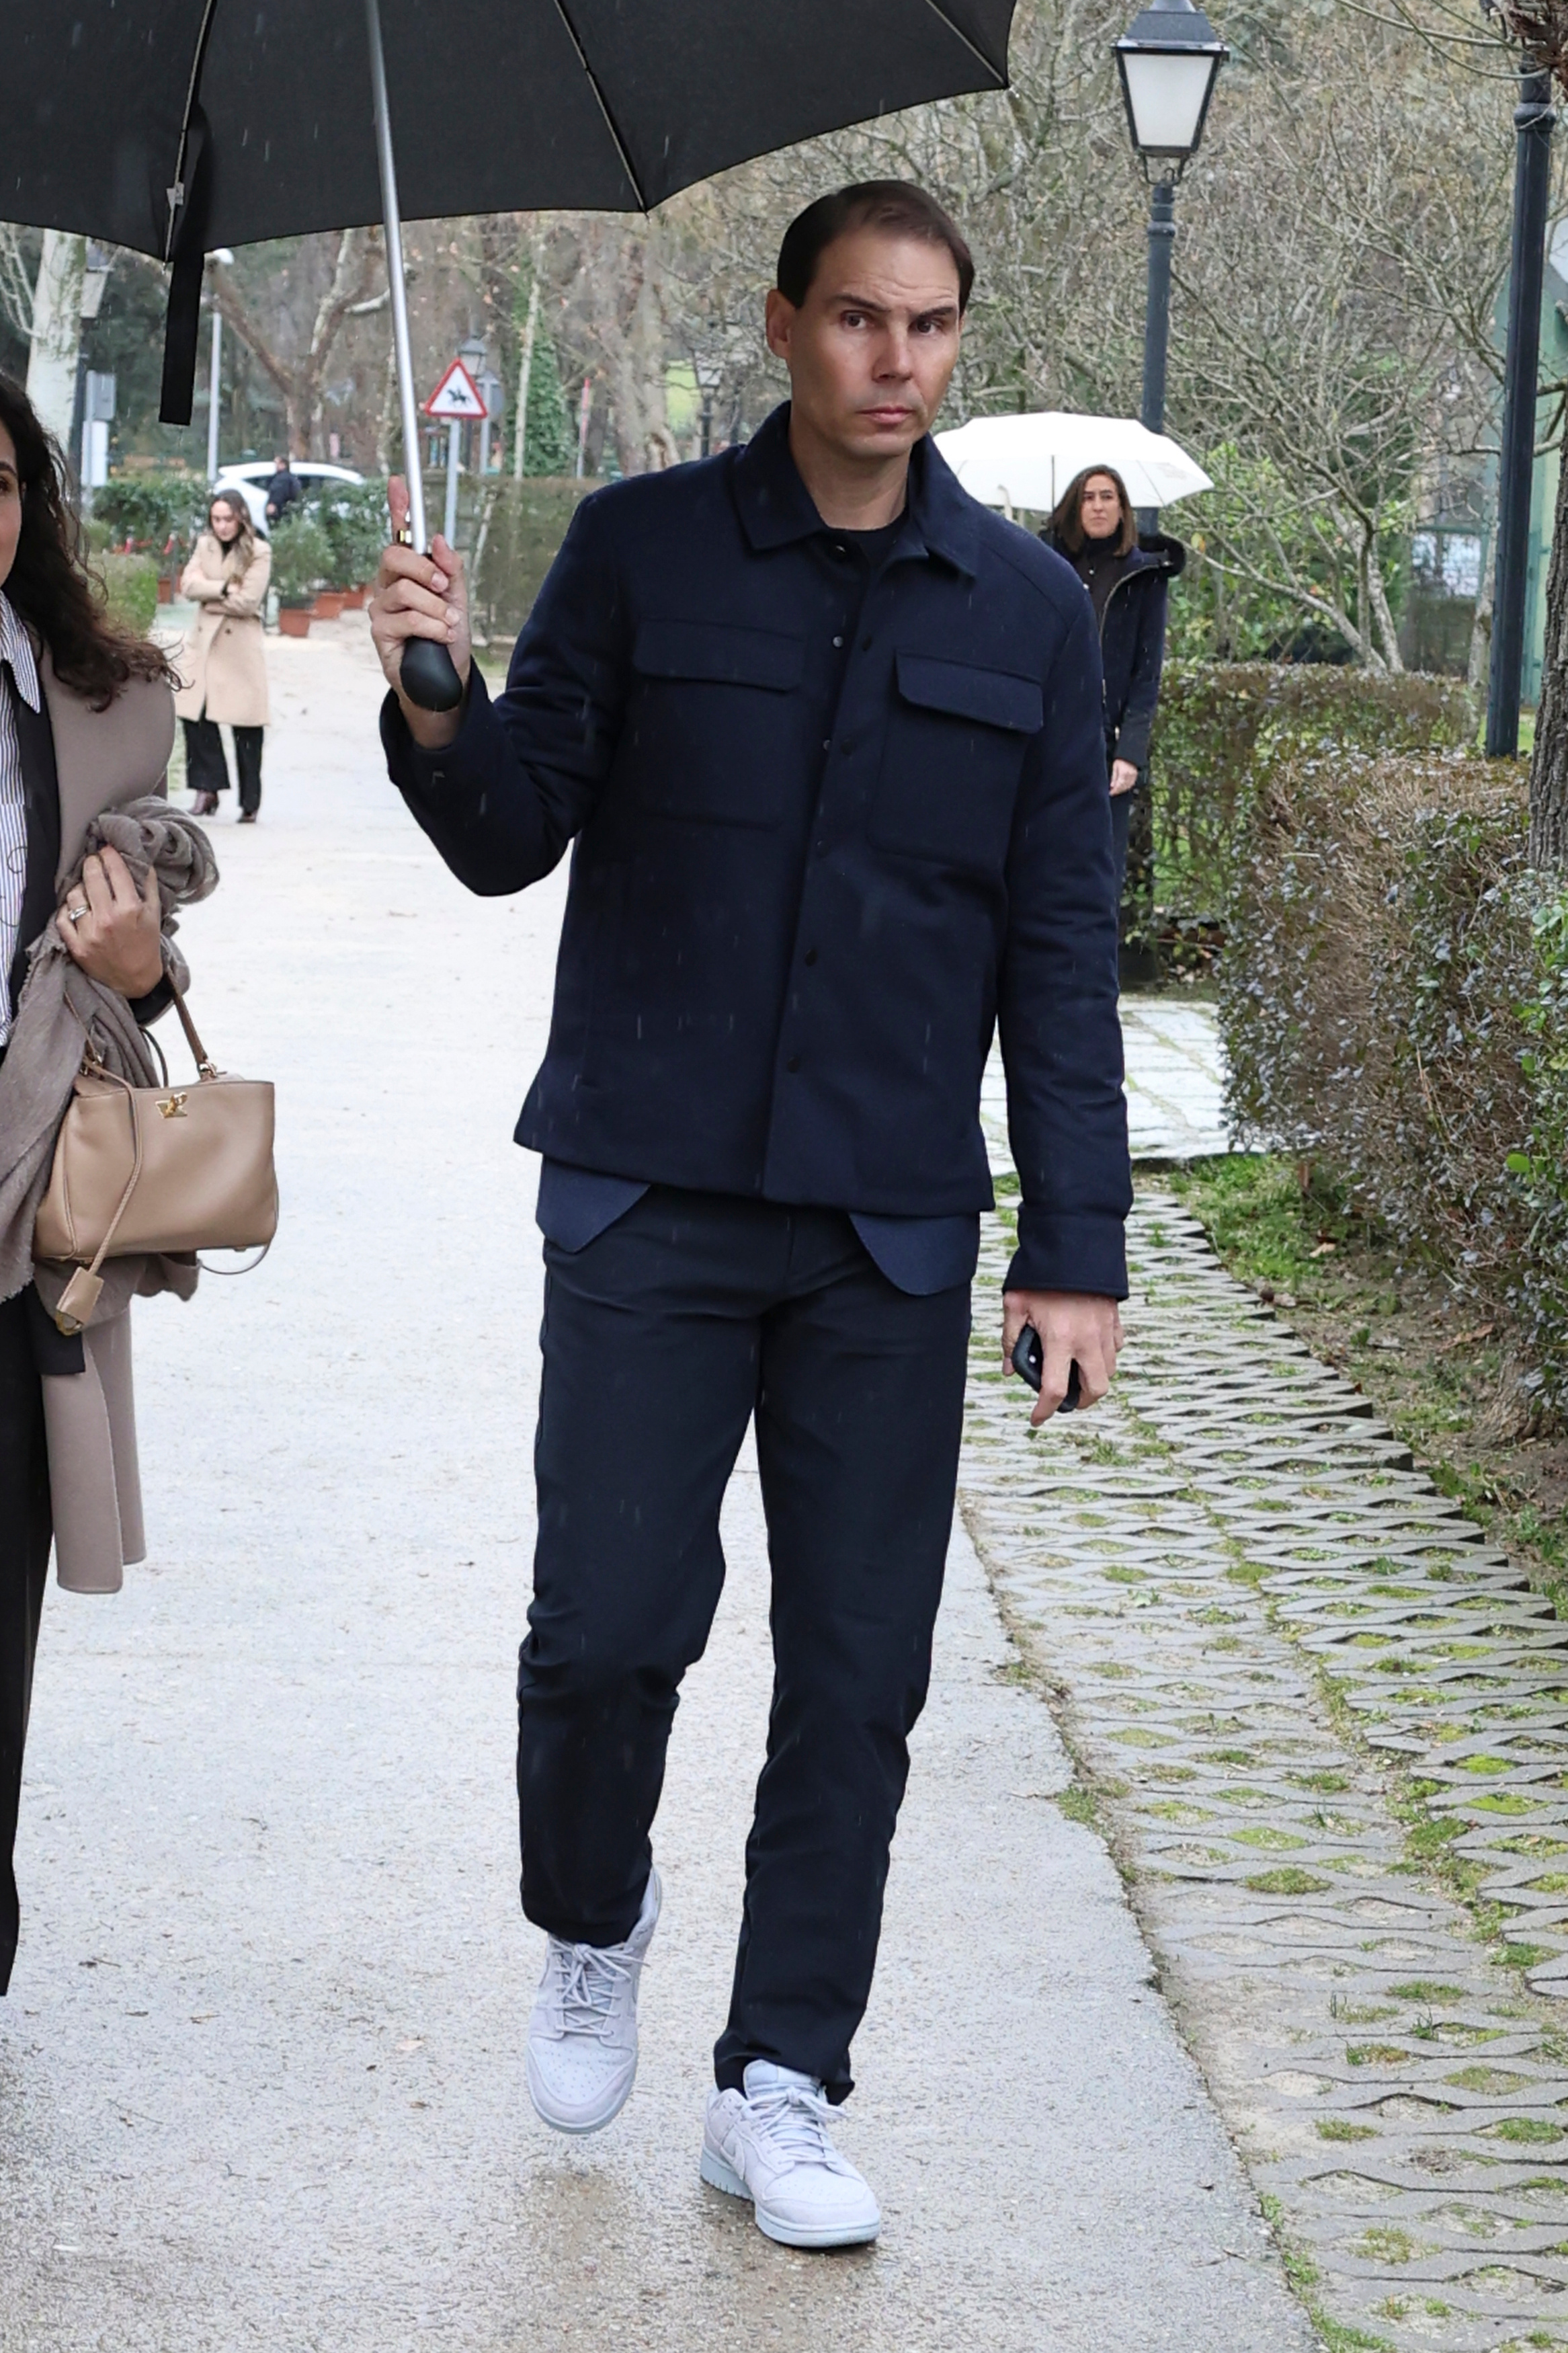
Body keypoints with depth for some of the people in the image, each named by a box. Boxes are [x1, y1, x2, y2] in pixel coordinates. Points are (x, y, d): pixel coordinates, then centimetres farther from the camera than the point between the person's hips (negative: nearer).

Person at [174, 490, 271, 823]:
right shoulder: (204, 546, 11)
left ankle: (249, 803, 7)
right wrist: (225, 588, -14)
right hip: (203, 642, 4)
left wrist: (209, 593, -6)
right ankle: (207, 788, 4)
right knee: (194, 715, -6)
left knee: (246, 728, -1)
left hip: (241, 645, -4)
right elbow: (188, 584, -2)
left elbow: (247, 601, -13)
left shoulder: (259, 553, -3)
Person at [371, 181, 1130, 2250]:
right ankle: (591, 1928, 26)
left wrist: (1076, 1244, 2)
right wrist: (440, 707, -19)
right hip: (652, 1202, -1)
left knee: (859, 1674, 2)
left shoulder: (1027, 609, 6)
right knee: (610, 1626, -5)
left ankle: (780, 2089, 14)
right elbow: (513, 840, 3)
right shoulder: (644, 550, 2)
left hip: (894, 1228, 2)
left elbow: (1059, 948, 7)